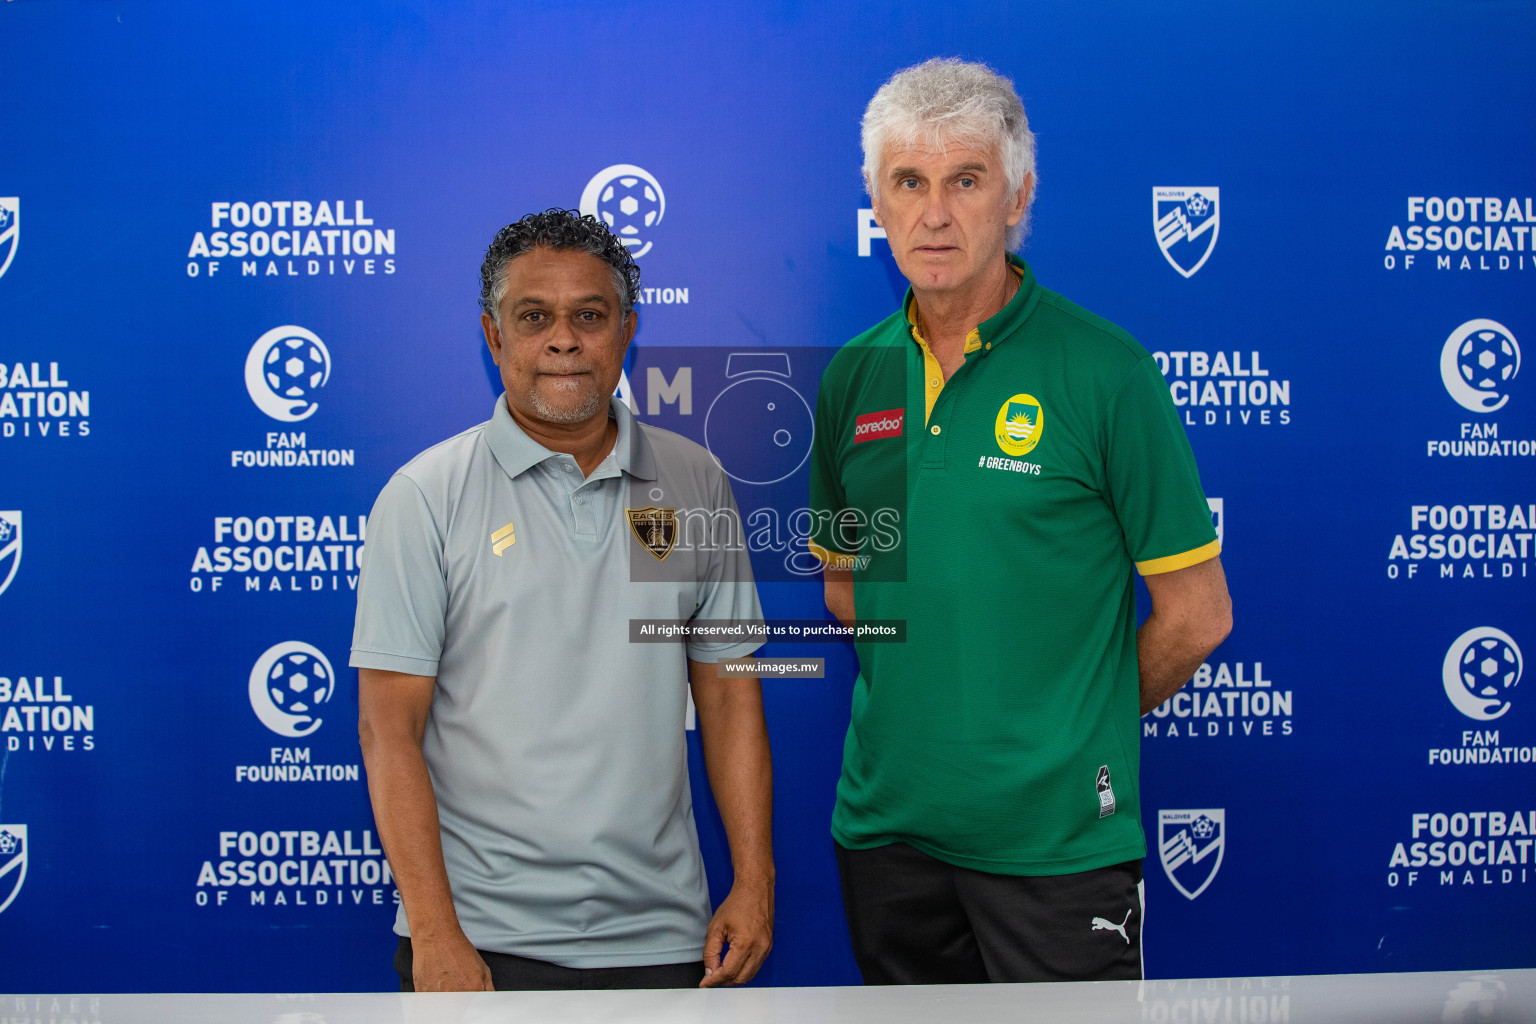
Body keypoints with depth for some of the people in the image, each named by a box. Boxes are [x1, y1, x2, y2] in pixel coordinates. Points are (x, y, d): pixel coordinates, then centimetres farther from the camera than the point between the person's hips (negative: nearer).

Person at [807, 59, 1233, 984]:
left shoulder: (1104, 369, -10)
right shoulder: (855, 375, 4)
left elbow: (1198, 614, -7)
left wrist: (1076, 726, 3)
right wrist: (931, 691, 7)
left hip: (1055, 836, -4)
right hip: (885, 823, 5)